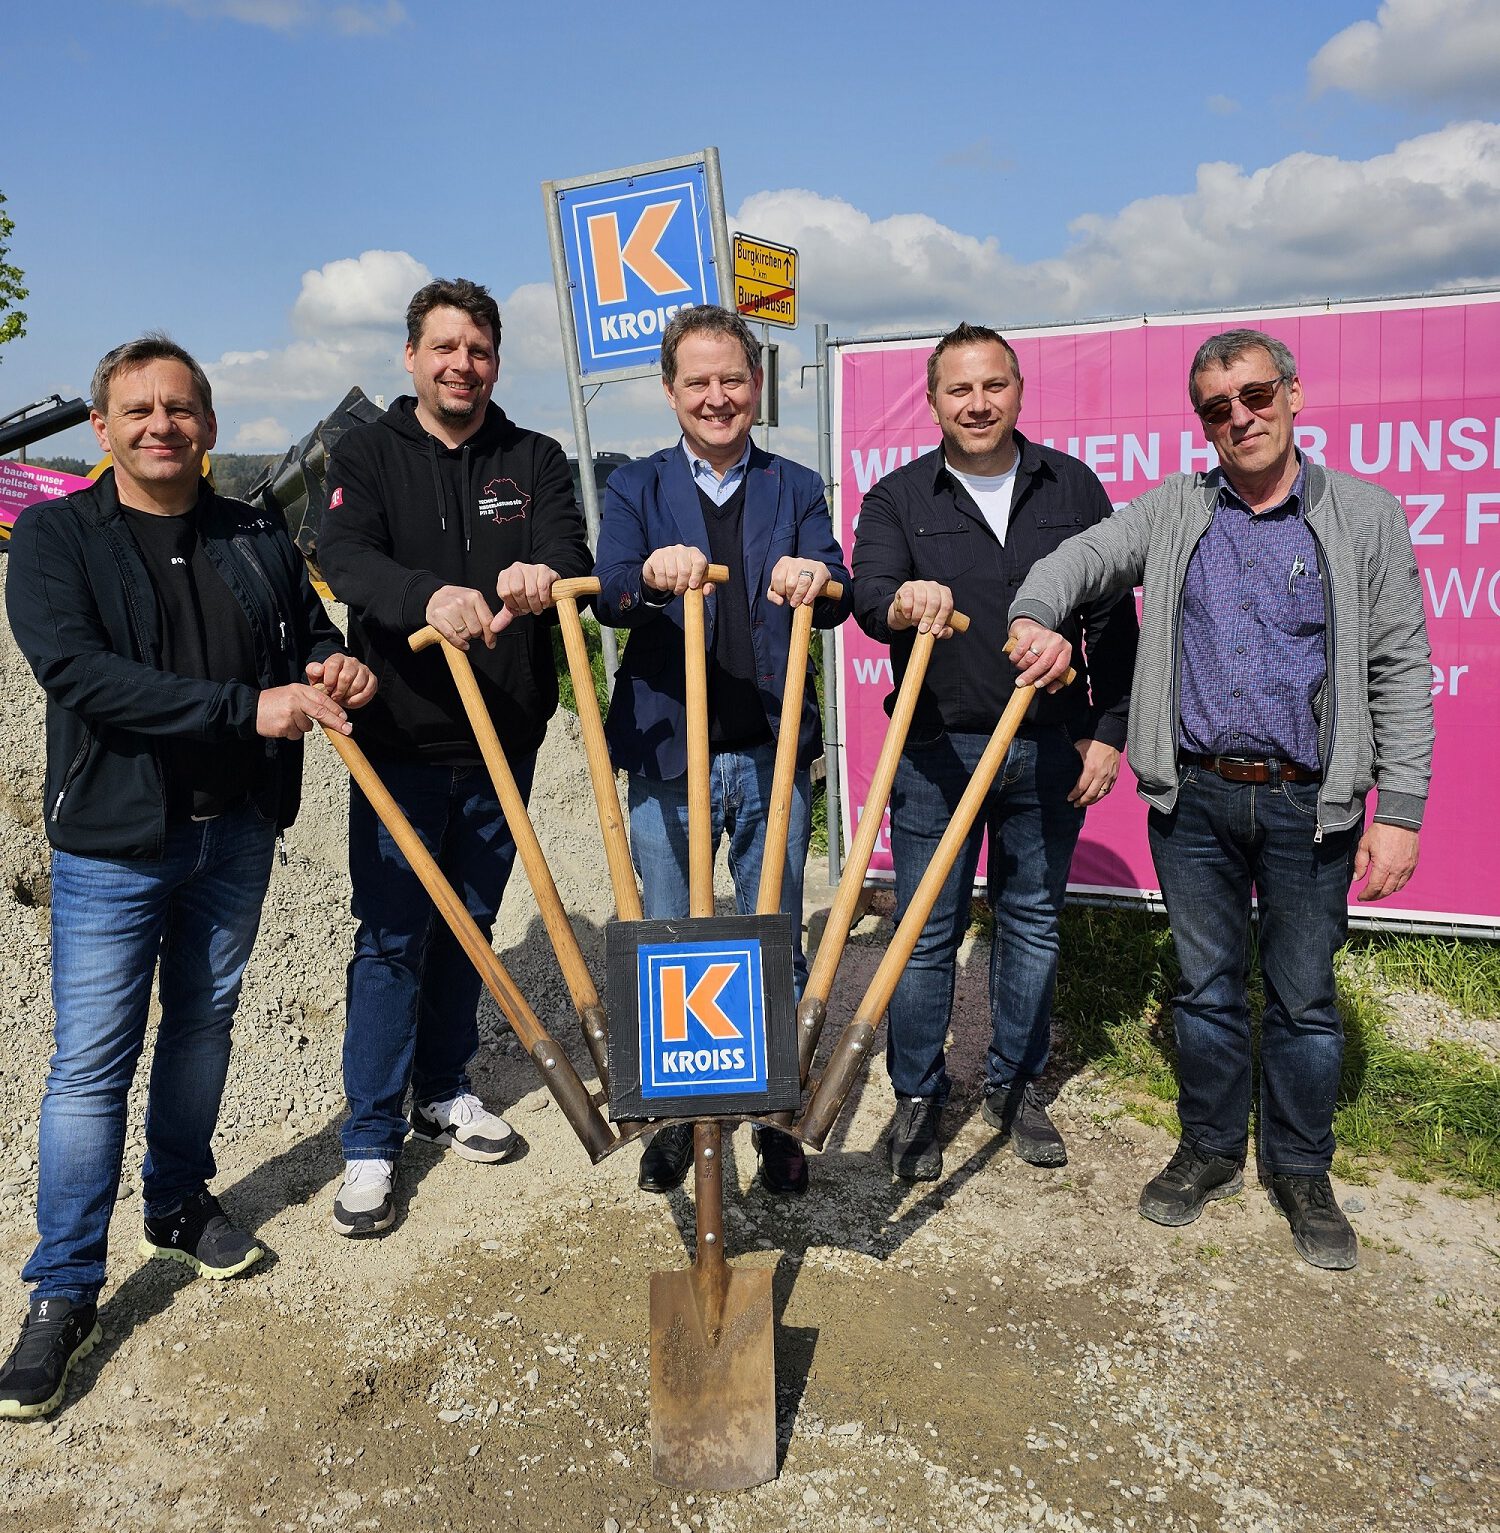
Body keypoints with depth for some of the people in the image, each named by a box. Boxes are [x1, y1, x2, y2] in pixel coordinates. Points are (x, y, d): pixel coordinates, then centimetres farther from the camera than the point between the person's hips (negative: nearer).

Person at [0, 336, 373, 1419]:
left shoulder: (258, 540, 6)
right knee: (93, 1061, 0)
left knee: (205, 1023, 17)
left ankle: (180, 1205, 38)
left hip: (237, 832, 4)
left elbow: (312, 634, 16)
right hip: (114, 840, -4)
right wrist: (249, 706, -28)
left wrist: (337, 669, -10)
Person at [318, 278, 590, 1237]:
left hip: (504, 738, 3)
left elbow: (571, 552, -10)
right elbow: (347, 557, -17)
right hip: (401, 737, -3)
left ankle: (445, 1093, 33)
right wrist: (429, 594, -39)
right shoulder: (368, 455, 1)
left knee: (470, 924, 15)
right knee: (392, 936, 0)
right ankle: (372, 1140, 11)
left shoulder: (536, 460, 7)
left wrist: (546, 576, -35)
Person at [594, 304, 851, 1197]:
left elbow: (838, 597, -9)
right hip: (667, 757, 0)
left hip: (773, 758, 1)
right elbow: (608, 595, -12)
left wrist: (817, 580, -34)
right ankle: (678, 1116, 30)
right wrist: (649, 576, -36)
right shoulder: (636, 489, 6)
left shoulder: (796, 490, 8)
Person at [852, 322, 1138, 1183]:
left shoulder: (1073, 488, 6)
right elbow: (868, 594, -16)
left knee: (1033, 921, 13)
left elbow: (1113, 619, 7)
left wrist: (1108, 731, 1)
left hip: (1049, 749, 2)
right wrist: (901, 602, -40)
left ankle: (1017, 1086, 30)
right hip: (936, 749, -1)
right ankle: (918, 1097, 22)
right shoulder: (898, 498, 2)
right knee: (927, 931, 5)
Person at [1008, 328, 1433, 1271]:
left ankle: (1302, 1172, 28)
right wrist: (1038, 618, -29)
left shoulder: (1365, 517, 1)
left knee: (1304, 997, 10)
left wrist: (1400, 810, -7)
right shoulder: (1172, 512, 7)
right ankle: (1211, 1151, 31)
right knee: (1207, 986, 13)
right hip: (1194, 801, 2)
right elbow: (1078, 560, -5)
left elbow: (1401, 672, -1)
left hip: (1308, 804, -1)